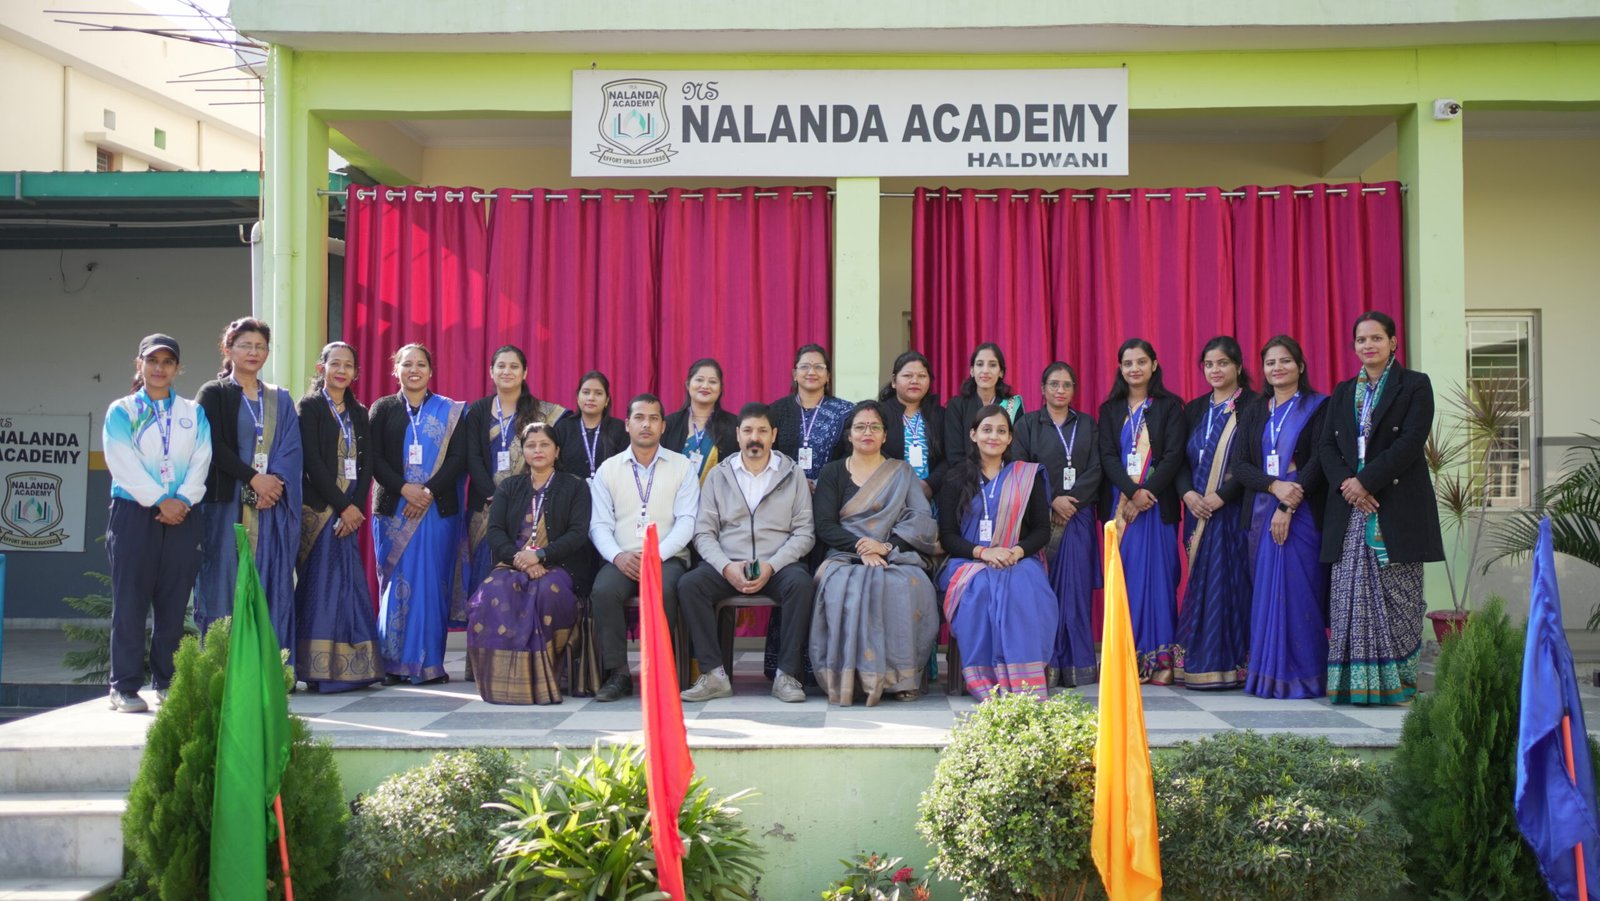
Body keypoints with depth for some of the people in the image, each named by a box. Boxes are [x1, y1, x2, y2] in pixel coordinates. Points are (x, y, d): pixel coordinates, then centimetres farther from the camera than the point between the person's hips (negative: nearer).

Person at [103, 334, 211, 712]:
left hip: (181, 517, 2)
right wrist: (159, 500, -14)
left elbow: (201, 461, 3)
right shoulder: (121, 411, 7)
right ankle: (125, 686, 3)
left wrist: (184, 499, -13)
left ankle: (167, 681, 12)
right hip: (133, 514, -2)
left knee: (174, 603, 4)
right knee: (130, 602, -2)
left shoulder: (194, 413, 14)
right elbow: (123, 463, -5)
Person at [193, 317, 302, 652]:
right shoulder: (213, 394, 6)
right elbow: (214, 446, -6)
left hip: (272, 508, 3)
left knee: (271, 586, 0)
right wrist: (254, 479, -14)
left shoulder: (281, 400, 16)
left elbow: (291, 449, 6)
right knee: (226, 582, -5)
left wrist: (274, 485, -10)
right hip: (227, 503, -3)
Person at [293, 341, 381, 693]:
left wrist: (356, 506, -5)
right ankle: (321, 670, -4)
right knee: (321, 585, -7)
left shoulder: (359, 413, 16)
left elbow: (366, 464, 9)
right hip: (320, 508, -5)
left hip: (350, 510, 5)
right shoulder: (310, 407, 0)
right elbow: (312, 461, -9)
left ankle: (350, 667, 5)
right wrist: (342, 505, -13)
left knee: (350, 584, 2)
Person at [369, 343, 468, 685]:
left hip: (438, 509, 0)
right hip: (393, 508, 0)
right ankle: (394, 663, 5)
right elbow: (375, 458, 1)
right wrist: (404, 488, -13)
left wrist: (429, 491, -12)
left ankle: (430, 663, 5)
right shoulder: (383, 408, 9)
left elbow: (458, 458, 0)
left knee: (433, 585, -1)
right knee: (397, 585, 0)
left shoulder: (450, 411, 8)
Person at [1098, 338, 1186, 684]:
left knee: (1157, 576, -3)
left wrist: (1148, 492, -16)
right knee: (1123, 577, 1)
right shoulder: (1110, 409, 12)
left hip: (1157, 504, -2)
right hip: (1119, 504, 2)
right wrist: (1133, 491, -14)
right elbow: (1107, 456, 1)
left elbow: (1174, 455, -4)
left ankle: (1159, 660, 0)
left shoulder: (1169, 406, 5)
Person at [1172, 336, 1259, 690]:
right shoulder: (1194, 409, 16)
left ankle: (1233, 664, -2)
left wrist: (1221, 496, -16)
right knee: (1200, 585, 3)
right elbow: (1181, 458, 11)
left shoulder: (1252, 406, -2)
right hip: (1198, 513, 5)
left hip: (1235, 511, -5)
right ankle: (1199, 664, 7)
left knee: (1231, 584, -7)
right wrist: (1188, 493, -6)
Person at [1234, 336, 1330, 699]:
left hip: (1303, 515, -4)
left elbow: (1319, 461, -8)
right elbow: (1240, 465, 6)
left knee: (1299, 593, -5)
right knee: (1267, 593, 4)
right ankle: (1268, 675, 8)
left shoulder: (1318, 407, 2)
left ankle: (1303, 676, 2)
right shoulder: (1254, 412, 15)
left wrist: (1289, 507, -15)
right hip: (1263, 515, 4)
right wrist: (1275, 486, -13)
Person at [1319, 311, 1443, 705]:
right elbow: (1327, 445, 9)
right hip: (1350, 508, 4)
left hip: (1398, 505, -4)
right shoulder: (1343, 392, 17)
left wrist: (1367, 481, -15)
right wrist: (1345, 483, -9)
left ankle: (1398, 682, 2)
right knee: (1351, 596, 1)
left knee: (1397, 598, -3)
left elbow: (1410, 442, -9)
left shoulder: (1415, 385, 3)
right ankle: (1355, 683, 4)